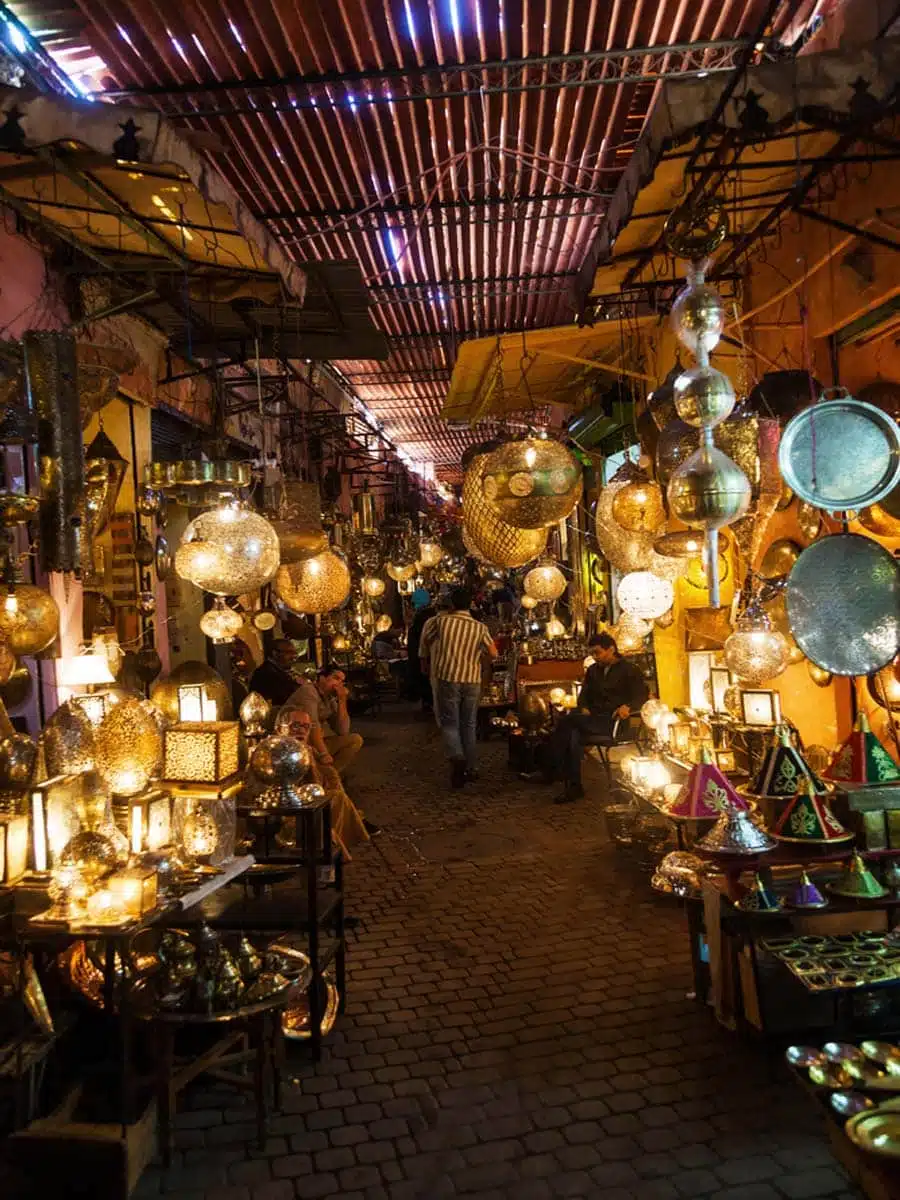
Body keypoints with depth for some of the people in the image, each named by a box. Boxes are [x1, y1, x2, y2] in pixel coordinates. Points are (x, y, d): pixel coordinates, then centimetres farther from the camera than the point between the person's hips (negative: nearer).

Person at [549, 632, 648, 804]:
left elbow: (641, 696, -1)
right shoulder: (593, 670, 25)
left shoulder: (629, 670, 8)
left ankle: (552, 771, -25)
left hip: (614, 723, -5)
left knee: (567, 720, -30)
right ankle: (573, 787, -35)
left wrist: (628, 706, -23)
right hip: (593, 720, 5)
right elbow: (584, 694, 24)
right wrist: (584, 708, 0)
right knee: (573, 735, -34)